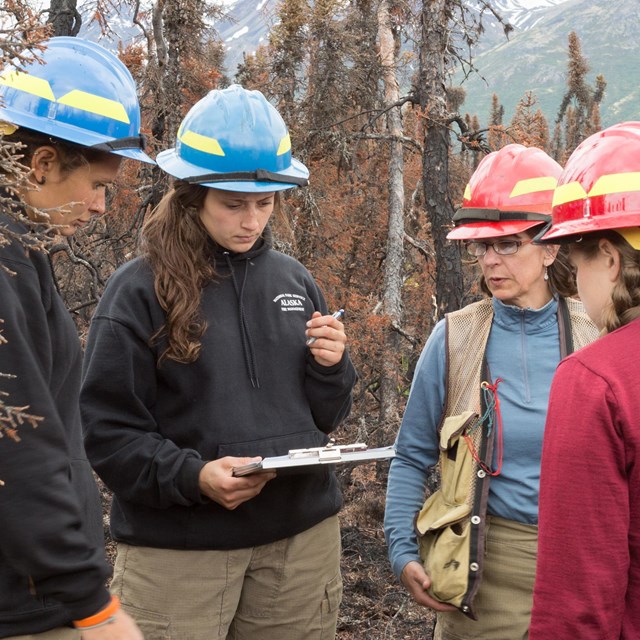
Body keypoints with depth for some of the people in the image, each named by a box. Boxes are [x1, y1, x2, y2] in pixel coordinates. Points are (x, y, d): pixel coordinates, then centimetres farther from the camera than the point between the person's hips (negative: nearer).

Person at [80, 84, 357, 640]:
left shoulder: (294, 281, 7)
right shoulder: (141, 290, -6)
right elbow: (106, 430, -7)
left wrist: (331, 367, -6)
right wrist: (191, 476, -20)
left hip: (301, 538, 4)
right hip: (178, 550, -4)